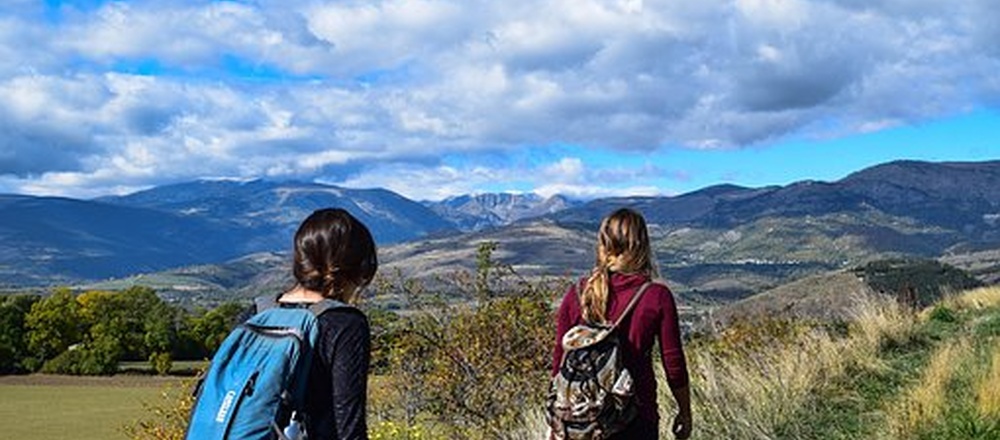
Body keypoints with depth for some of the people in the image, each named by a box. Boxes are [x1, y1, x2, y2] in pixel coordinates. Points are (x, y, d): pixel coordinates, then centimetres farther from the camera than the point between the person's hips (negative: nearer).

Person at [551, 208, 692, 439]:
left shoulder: (577, 294, -5)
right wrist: (685, 411, 10)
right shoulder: (657, 297, -11)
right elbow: (674, 365, -6)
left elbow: (560, 359, 1)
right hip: (636, 420, -2)